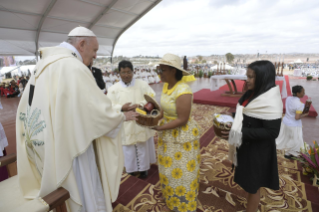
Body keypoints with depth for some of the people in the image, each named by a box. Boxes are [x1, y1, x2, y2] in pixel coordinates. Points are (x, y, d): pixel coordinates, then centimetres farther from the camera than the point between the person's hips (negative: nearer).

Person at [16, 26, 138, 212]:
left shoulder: (43, 65, 6)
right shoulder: (74, 67, -23)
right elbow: (101, 113, -25)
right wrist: (123, 116, -5)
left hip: (49, 149, 9)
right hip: (70, 150, -9)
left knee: (72, 197, 28)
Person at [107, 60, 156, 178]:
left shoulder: (142, 85, -4)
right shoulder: (113, 89, -3)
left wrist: (139, 105, -23)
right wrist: (121, 108, -24)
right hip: (125, 126, 0)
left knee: (143, 148, 15)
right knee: (129, 150, 14)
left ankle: (144, 168, 37)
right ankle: (131, 168, 38)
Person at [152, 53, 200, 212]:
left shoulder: (183, 91, -27)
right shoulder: (166, 85, 0)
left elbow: (182, 120, -25)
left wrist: (158, 128, -25)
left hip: (182, 137, -8)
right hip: (168, 135, 8)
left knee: (182, 173, 11)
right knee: (170, 170, 24)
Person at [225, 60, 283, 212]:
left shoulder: (271, 102, -23)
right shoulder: (252, 93, 2)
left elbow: (271, 132, -24)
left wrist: (241, 132, -29)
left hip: (258, 151, -8)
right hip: (245, 146, 8)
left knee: (253, 185, 13)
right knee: (248, 182, 23)